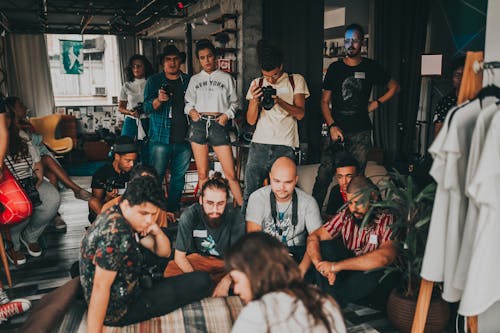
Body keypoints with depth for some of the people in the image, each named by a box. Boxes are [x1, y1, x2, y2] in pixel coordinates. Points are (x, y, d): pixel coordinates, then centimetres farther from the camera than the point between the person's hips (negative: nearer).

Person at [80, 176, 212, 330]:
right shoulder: (116, 233, -29)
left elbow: (163, 252, 6)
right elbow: (100, 287, -31)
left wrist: (157, 232, -14)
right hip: (119, 311, -9)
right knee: (202, 281, -12)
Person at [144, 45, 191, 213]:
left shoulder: (188, 81, 12)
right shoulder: (154, 81, 5)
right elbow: (147, 107, -4)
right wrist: (158, 100, -24)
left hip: (184, 138, 3)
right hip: (161, 138, -3)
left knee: (179, 176, 9)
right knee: (156, 176, -3)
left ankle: (173, 209, 22)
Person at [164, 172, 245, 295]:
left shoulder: (235, 216, -23)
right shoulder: (189, 216, -22)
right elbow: (179, 256, -14)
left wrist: (225, 282, -35)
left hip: (227, 261, 1)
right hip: (198, 258, 0)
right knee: (170, 271, -29)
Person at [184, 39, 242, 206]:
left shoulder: (226, 78, 12)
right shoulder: (195, 79, 16)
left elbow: (234, 102, 12)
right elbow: (188, 101, 19)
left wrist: (227, 114, -5)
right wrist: (190, 110, -1)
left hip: (218, 124, -2)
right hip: (198, 124, 2)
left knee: (231, 174, -7)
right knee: (202, 173, 3)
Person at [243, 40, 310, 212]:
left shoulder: (296, 81, 8)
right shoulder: (257, 84, 13)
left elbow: (300, 113, -1)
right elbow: (251, 120, 9)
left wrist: (279, 101, -17)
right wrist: (255, 101, -10)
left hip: (285, 147, -2)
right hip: (259, 145, 2)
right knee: (250, 192, 0)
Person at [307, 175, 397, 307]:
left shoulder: (388, 220, -19)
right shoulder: (346, 215, -5)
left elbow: (384, 257, -35)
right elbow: (314, 237, -5)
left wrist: (336, 266, -34)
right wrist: (321, 266, -27)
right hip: (349, 269, 3)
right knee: (325, 246, -18)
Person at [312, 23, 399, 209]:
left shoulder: (370, 67, 7)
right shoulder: (335, 68, 8)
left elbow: (394, 87, 20)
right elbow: (325, 101, 7)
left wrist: (377, 103, 6)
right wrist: (332, 126, -7)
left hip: (361, 132, 0)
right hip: (336, 129, 0)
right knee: (324, 174, -8)